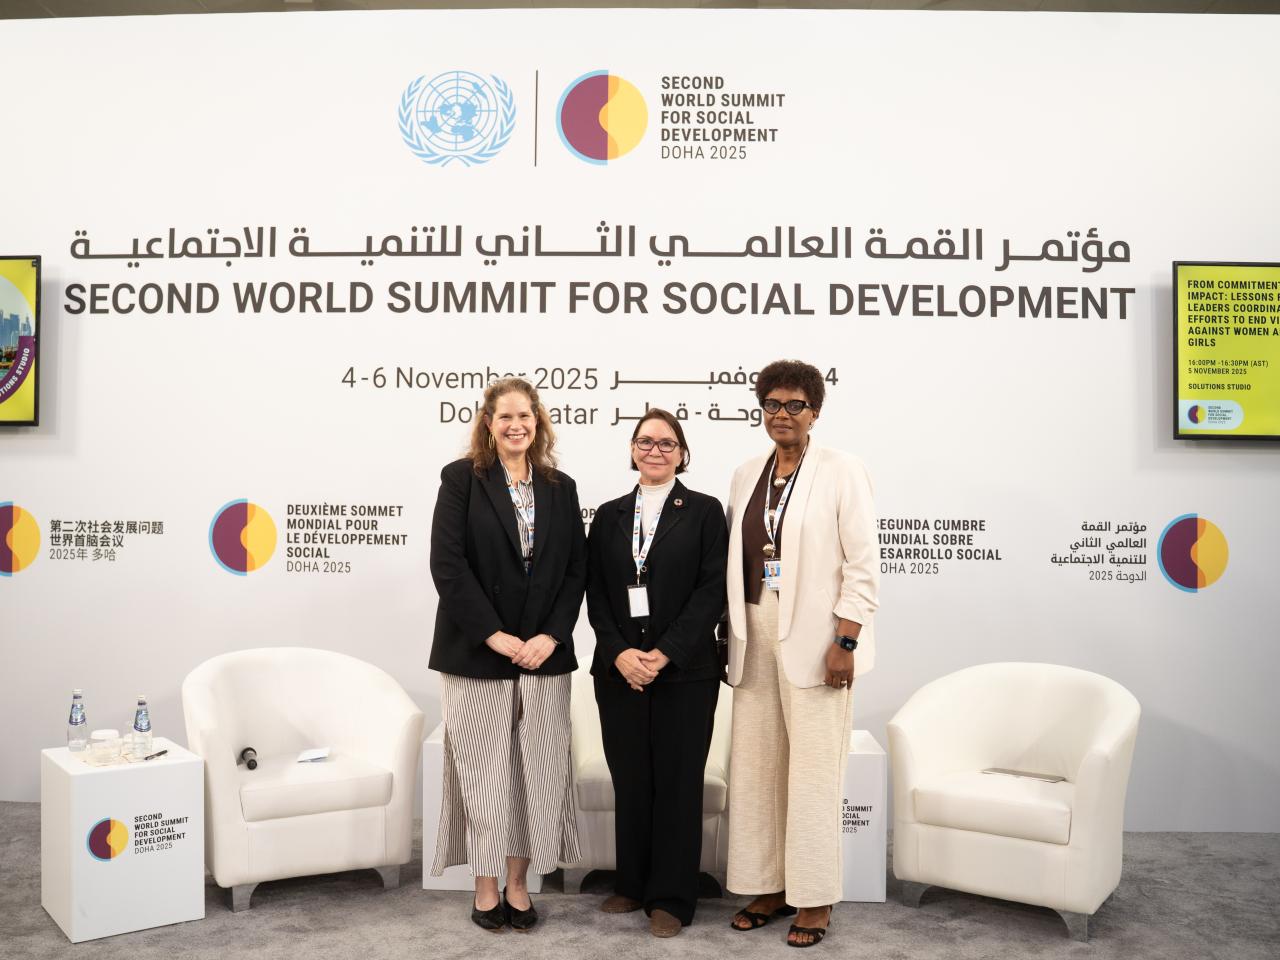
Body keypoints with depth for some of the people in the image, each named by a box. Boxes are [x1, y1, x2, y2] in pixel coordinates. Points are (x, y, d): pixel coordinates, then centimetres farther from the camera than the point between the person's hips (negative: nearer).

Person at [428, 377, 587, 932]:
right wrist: (494, 635, -14)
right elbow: (447, 563, -10)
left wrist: (551, 636, -7)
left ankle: (518, 884, 21)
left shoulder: (560, 488, 9)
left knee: (537, 771, 6)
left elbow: (575, 569, 6)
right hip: (476, 654, -3)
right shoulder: (462, 479, -2)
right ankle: (486, 888, 20)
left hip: (545, 654, 3)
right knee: (484, 773, 5)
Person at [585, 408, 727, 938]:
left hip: (685, 671, -3)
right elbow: (596, 593, 6)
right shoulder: (609, 515, 10)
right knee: (629, 780, 9)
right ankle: (633, 884, 25)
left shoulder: (704, 511, 1)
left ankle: (671, 897, 16)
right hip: (620, 669, 3)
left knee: (677, 783, 4)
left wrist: (664, 654, -14)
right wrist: (619, 653, -9)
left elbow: (712, 591, -6)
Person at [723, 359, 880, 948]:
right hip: (755, 637, 5)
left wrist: (845, 643, -13)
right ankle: (768, 887, 22)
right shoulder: (747, 475, 12)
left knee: (813, 771, -1)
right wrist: (732, 638, 10)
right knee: (754, 766, 9)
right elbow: (736, 562, 14)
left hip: (813, 640, -5)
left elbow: (862, 566, -7)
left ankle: (815, 899, 13)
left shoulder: (841, 471, -3)